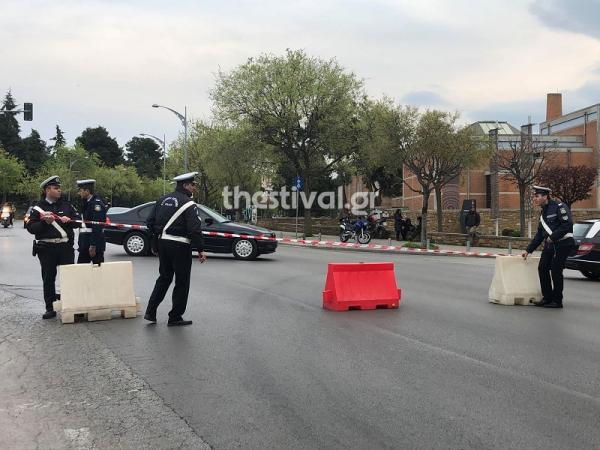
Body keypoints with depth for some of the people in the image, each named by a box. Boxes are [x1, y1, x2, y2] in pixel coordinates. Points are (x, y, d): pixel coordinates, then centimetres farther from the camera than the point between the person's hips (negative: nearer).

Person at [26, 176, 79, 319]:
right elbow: (30, 227, -3)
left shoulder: (66, 205, 10)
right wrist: (45, 222, -18)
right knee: (48, 279, 5)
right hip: (46, 248, -1)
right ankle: (50, 308, 12)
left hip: (66, 247, 2)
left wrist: (69, 220, -9)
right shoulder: (38, 207, 3)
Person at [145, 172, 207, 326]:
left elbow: (150, 221, 12)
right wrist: (200, 250, -14)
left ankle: (151, 312, 15)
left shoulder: (163, 200, 11)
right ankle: (175, 317, 8)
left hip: (162, 243, 7)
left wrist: (157, 239, 21)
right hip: (179, 246, -7)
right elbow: (195, 229, -19)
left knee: (164, 278, 19)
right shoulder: (188, 204, -12)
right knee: (182, 282, 4)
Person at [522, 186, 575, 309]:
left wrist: (553, 237, -19)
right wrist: (528, 250, 16)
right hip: (549, 245, 9)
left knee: (556, 271, -6)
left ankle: (557, 301, 4)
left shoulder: (559, 207, -11)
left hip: (563, 244, -8)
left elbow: (568, 225, -21)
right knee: (542, 268, 4)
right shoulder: (543, 213, 16)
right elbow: (539, 234, 20)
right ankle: (547, 298, 14)